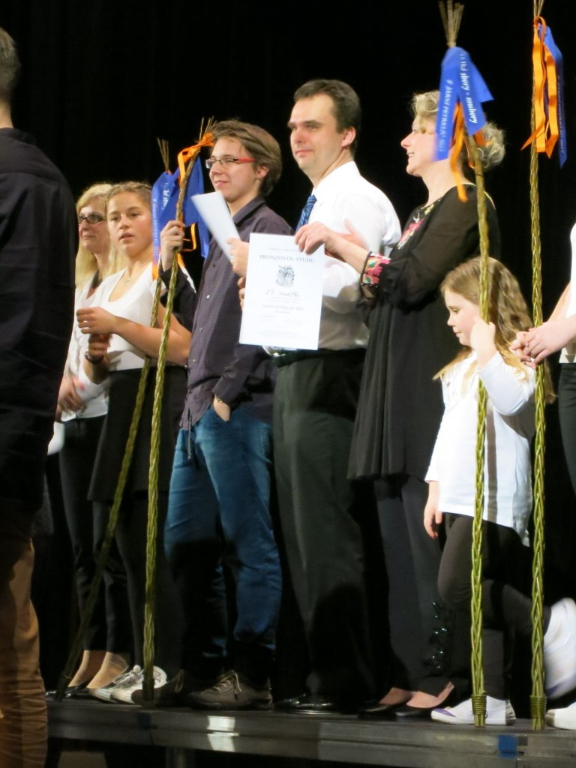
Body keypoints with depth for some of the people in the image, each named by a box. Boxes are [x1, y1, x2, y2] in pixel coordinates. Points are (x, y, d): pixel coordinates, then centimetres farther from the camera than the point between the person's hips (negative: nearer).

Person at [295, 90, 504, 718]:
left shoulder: (466, 206, -6)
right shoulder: (424, 214, 23)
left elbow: (412, 281, -19)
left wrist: (341, 246, -13)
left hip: (434, 390, -9)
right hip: (399, 395, 9)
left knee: (429, 535, -10)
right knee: (402, 541, 7)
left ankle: (448, 678, -7)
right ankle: (410, 676, 9)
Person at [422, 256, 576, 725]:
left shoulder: (514, 358, -6)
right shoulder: (462, 368, 22)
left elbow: (513, 401, -27)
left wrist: (488, 353, -28)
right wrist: (436, 486, 22)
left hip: (496, 501, -9)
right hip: (462, 499, 9)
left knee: (458, 586, -23)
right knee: (484, 597, 6)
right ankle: (494, 700, 6)